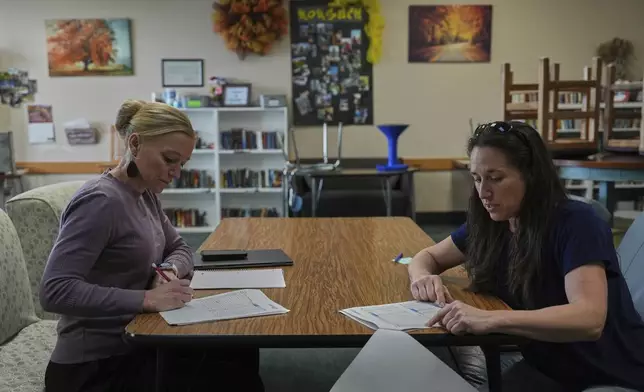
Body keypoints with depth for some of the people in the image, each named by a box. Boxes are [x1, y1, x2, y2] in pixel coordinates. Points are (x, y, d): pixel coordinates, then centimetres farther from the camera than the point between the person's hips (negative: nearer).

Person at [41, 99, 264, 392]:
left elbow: (179, 248, 16)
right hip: (96, 367, -8)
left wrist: (169, 271, -7)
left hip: (131, 344, 8)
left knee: (242, 355, -2)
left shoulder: (145, 194, 6)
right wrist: (146, 298, -31)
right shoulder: (101, 201, -22)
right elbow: (54, 291, -28)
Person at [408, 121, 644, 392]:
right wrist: (423, 277, -15)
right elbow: (428, 256, 9)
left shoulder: (576, 224, -21)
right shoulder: (490, 224, -3)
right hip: (546, 368, 5)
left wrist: (489, 319, -45)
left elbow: (589, 319, -34)